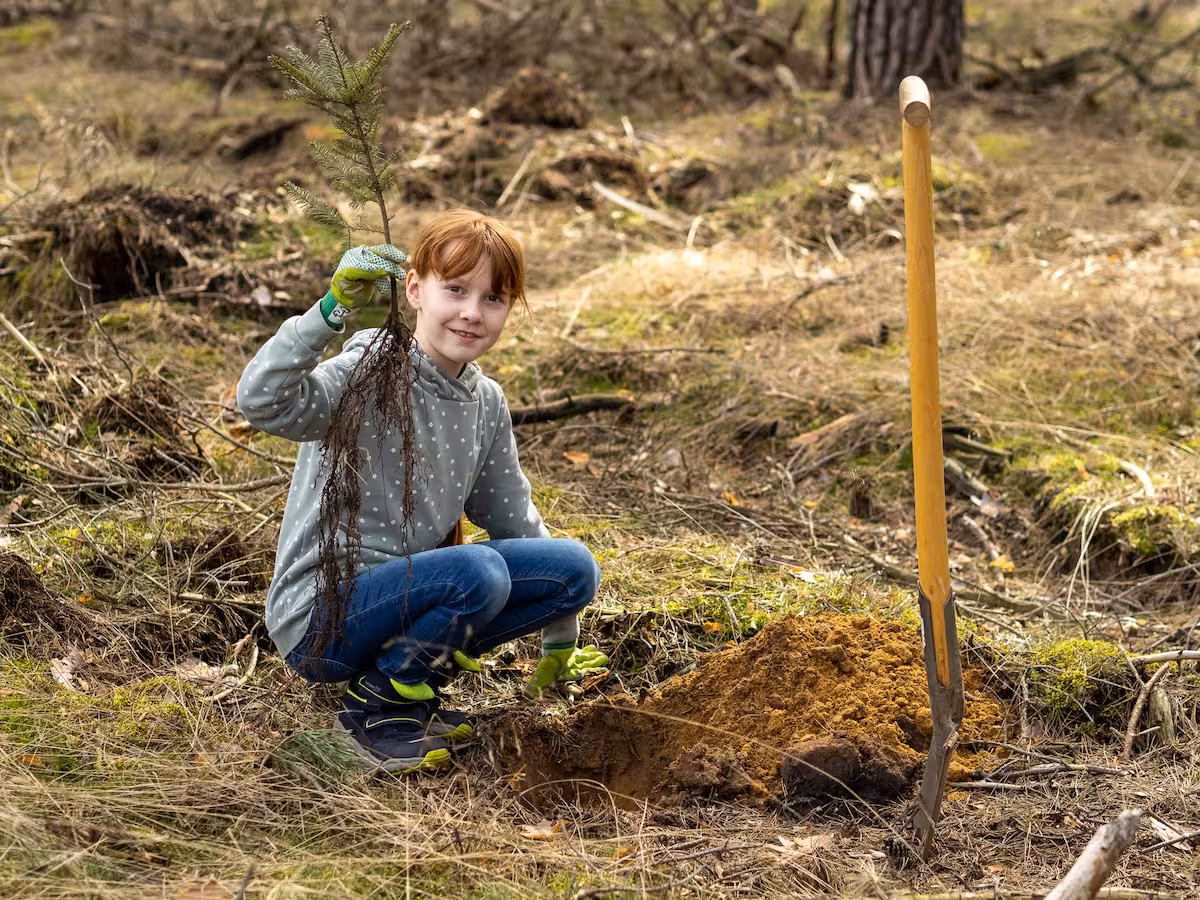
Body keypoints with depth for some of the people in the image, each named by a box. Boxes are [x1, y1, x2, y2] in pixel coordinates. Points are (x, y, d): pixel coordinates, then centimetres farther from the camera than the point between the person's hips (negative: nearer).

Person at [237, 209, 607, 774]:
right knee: (477, 572, -32)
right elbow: (260, 402, -36)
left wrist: (559, 640, 22)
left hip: (408, 594, 8)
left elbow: (514, 518, 18)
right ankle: (373, 706, -7)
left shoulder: (486, 403, 6)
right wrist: (333, 310, -48)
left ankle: (411, 684, 4)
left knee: (575, 567, -4)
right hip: (319, 618, -8)